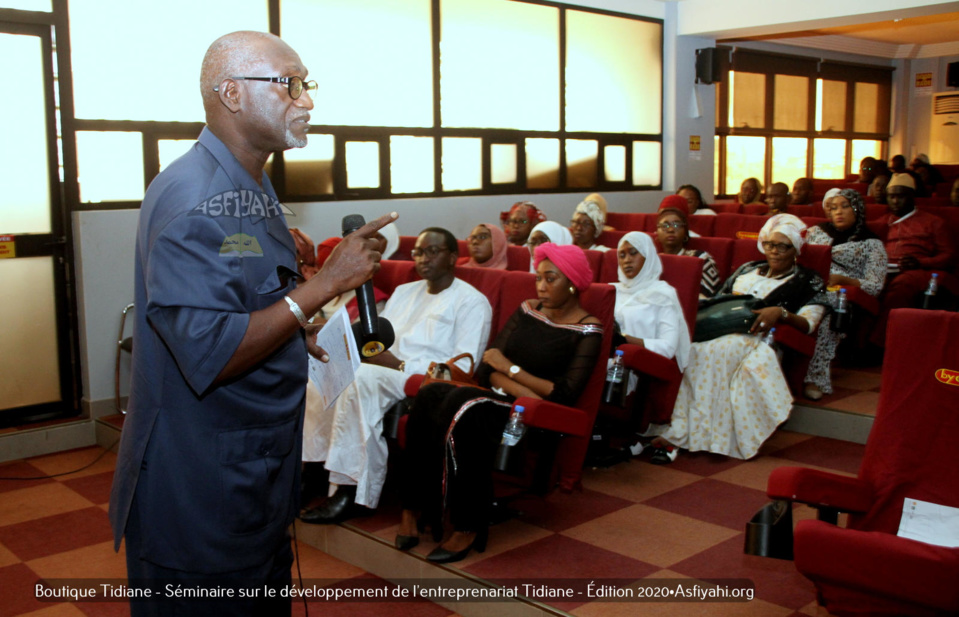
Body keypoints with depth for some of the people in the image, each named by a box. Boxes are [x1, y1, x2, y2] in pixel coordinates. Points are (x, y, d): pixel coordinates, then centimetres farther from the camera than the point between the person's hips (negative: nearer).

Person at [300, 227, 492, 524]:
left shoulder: (472, 302, 1)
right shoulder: (404, 292, 25)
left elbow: (464, 367, -10)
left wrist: (402, 365, -16)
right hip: (386, 368, 7)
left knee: (361, 377, -33)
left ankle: (355, 492, -30)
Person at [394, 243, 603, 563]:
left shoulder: (587, 331, 1)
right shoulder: (527, 311, 16)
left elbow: (566, 394, -9)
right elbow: (486, 369, 8)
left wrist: (510, 368, -5)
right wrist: (523, 392, -11)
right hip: (500, 401, 5)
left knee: (462, 406, -34)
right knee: (430, 396, -25)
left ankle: (467, 529, -27)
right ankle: (412, 509, -24)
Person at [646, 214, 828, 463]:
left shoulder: (808, 281, 16)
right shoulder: (747, 269, 30)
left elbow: (808, 323, 0)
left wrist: (781, 313, -18)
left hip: (759, 341, -4)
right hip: (722, 331, 5)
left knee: (709, 352, -36)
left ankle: (677, 435, -35)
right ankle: (672, 431, -35)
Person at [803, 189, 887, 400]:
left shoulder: (872, 244, 15)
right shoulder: (816, 232, 29)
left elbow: (875, 286, 3)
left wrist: (841, 279, -15)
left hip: (842, 297, -3)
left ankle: (815, 378, -39)